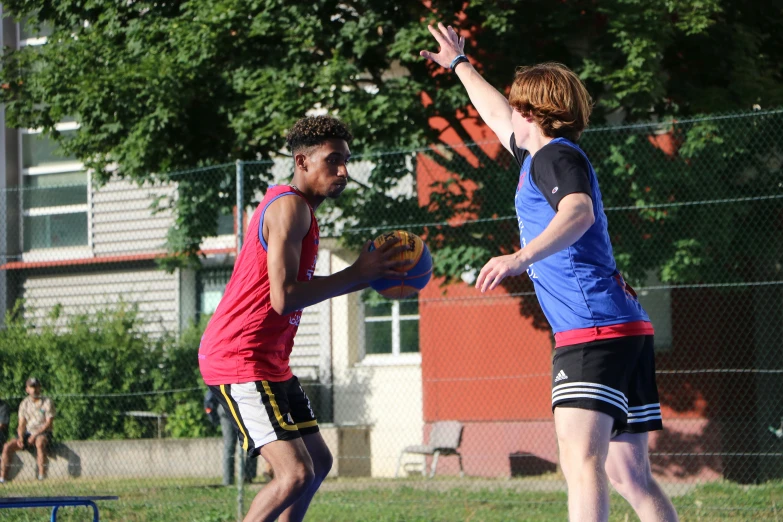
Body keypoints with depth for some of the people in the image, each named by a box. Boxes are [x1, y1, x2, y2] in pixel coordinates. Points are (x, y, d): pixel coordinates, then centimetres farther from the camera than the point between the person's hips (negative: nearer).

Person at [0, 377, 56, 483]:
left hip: (43, 434, -5)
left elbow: (49, 423, -9)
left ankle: (42, 475, -43)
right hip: (28, 434, 5)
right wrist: (20, 437, -10)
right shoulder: (24, 404, 11)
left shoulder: (47, 402, -2)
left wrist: (35, 435, -18)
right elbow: (21, 424, 10)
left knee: (40, 443, -40)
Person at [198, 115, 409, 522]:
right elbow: (284, 298, -25)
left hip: (269, 361, 11)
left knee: (318, 463, 17)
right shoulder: (291, 206, -15)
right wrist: (357, 275, -17)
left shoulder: (298, 209, 18)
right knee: (296, 474, -19)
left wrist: (364, 276, 11)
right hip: (239, 359, -11)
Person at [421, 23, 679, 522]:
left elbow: (579, 212, -26)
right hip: (629, 330, 10)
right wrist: (460, 64, 58)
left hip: (594, 330, -10)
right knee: (631, 476, 9)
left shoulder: (555, 157, -4)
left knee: (583, 463, -22)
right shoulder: (542, 156, 24)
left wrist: (522, 257, -39)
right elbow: (499, 117, 44)